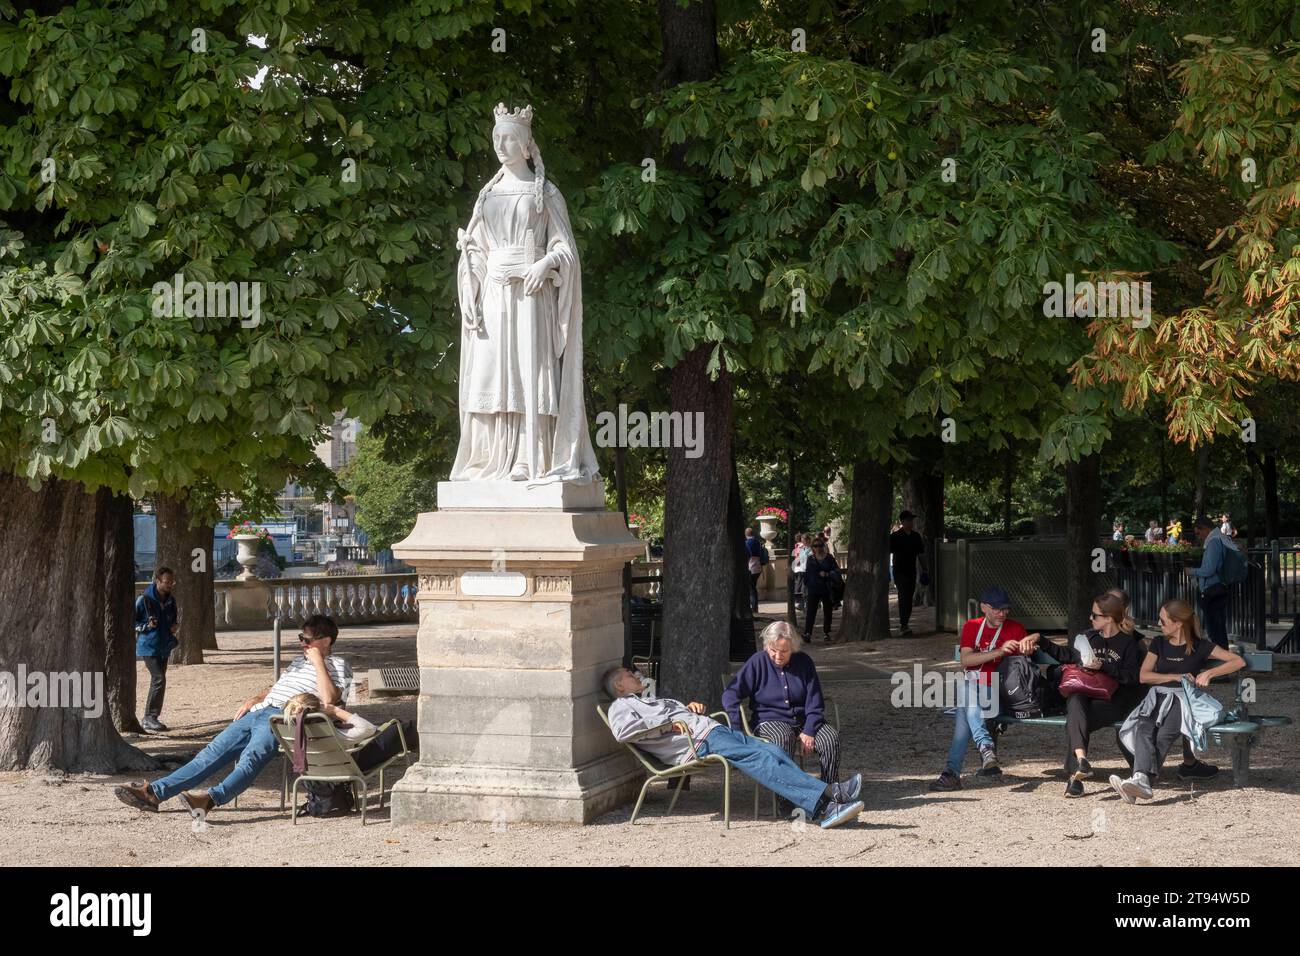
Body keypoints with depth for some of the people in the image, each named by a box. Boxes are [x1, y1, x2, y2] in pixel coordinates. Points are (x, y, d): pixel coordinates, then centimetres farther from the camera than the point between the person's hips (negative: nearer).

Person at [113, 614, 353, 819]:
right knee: (211, 753, -4)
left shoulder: (338, 666, 4)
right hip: (257, 713, 8)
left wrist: (318, 662, -10)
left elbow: (329, 698, -15)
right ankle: (154, 792, -13)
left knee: (250, 758, -33)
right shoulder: (299, 660, 30)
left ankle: (211, 799, -55)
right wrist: (255, 699, 20)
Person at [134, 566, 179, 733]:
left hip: (164, 647, 8)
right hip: (148, 646, -7)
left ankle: (150, 719, 19)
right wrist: (146, 626, -20)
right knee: (159, 679, -18)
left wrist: (173, 627, 4)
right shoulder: (144, 600, -11)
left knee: (157, 681, 11)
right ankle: (150, 717, -13)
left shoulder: (171, 601, 9)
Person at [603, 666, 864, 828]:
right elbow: (622, 731, -14)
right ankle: (828, 794, -37)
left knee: (774, 752, -13)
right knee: (759, 760, -26)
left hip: (715, 729, 9)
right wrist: (667, 723, -14)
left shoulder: (652, 699, 35)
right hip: (698, 744, -9)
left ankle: (820, 808, -27)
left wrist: (689, 708, 18)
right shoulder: (621, 707, 7)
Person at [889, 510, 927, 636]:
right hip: (899, 572, -6)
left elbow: (921, 555, 18)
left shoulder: (916, 537, 11)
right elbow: (888, 554, -6)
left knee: (909, 600, 8)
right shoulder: (894, 537, -4)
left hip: (911, 572, 6)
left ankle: (903, 626, 17)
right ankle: (903, 626, -22)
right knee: (904, 597, -16)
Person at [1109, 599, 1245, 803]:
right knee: (1144, 729, -33)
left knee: (1164, 734, -35)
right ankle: (1142, 779, -54)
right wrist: (1176, 676, -2)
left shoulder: (1200, 647, 8)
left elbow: (1239, 662, 3)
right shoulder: (1159, 643, 19)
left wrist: (1209, 673, -8)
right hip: (1158, 697, 3)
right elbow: (1144, 676, 9)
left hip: (1184, 700, -3)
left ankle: (1141, 780, -53)